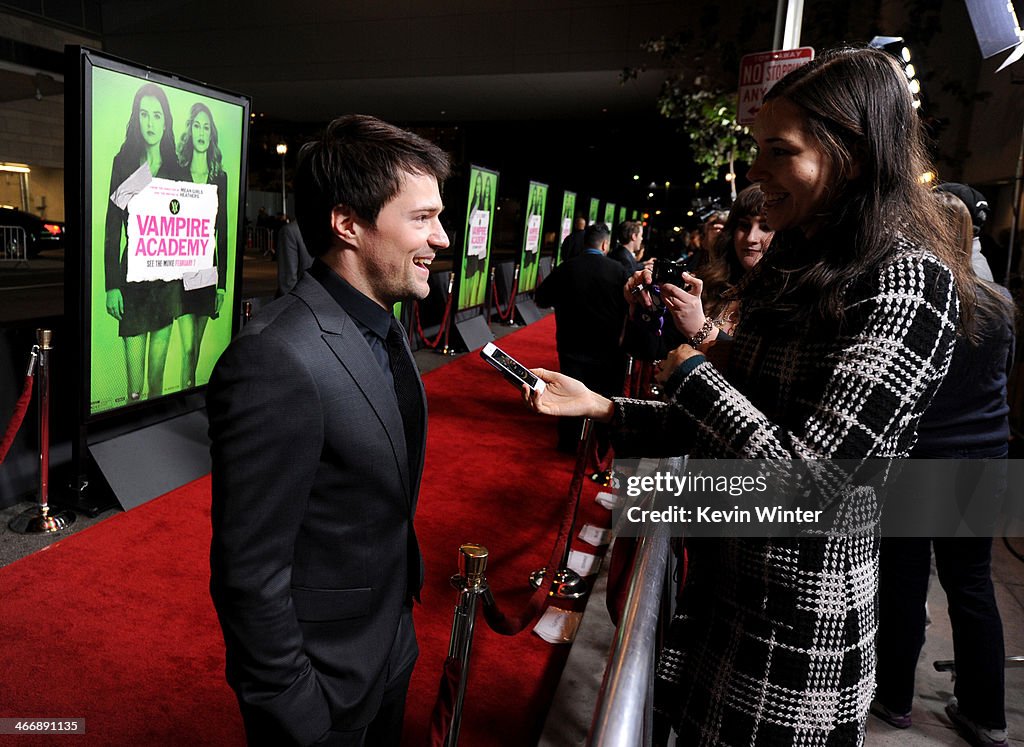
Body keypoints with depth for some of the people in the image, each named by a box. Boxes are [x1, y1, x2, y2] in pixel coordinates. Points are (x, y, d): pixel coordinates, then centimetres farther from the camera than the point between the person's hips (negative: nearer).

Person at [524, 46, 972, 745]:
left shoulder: (907, 284, -19)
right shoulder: (792, 270, 8)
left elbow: (803, 473, -26)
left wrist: (691, 368, -15)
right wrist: (604, 407, 1)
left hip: (798, 624, -7)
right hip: (724, 580, 8)